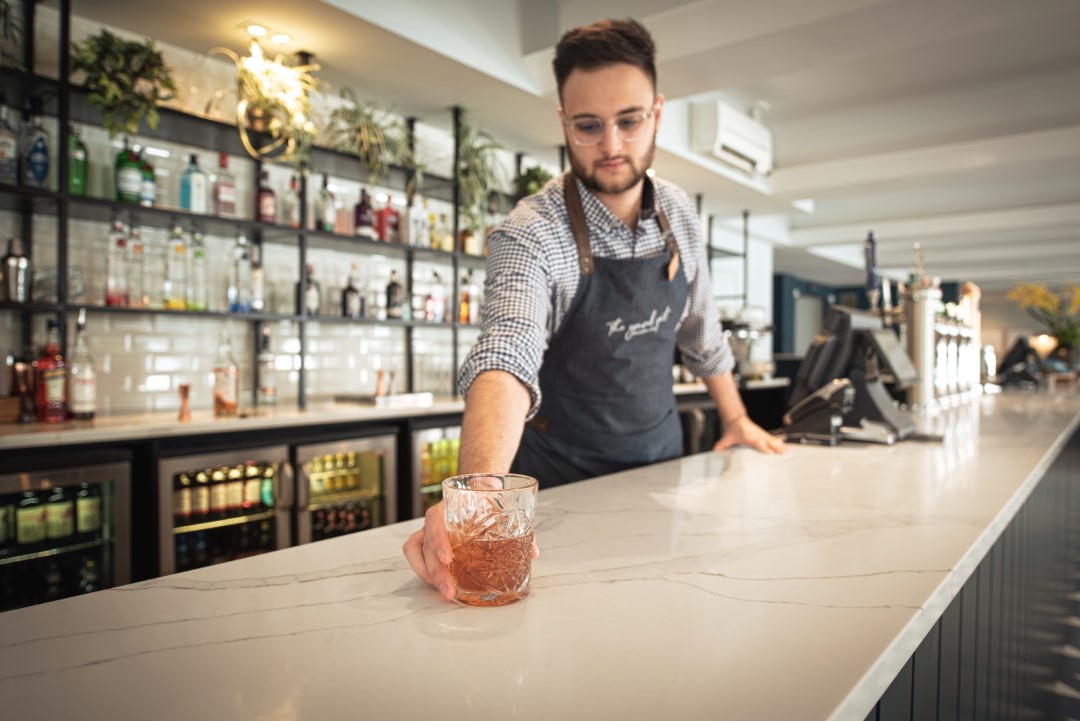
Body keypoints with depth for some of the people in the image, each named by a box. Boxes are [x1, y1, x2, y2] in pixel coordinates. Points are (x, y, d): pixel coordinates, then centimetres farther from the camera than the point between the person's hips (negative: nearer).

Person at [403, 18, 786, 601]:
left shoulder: (679, 214, -5)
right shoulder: (531, 233, -24)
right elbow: (506, 358, -41)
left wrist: (736, 418, 12)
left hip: (660, 460, 5)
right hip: (564, 479, -5)